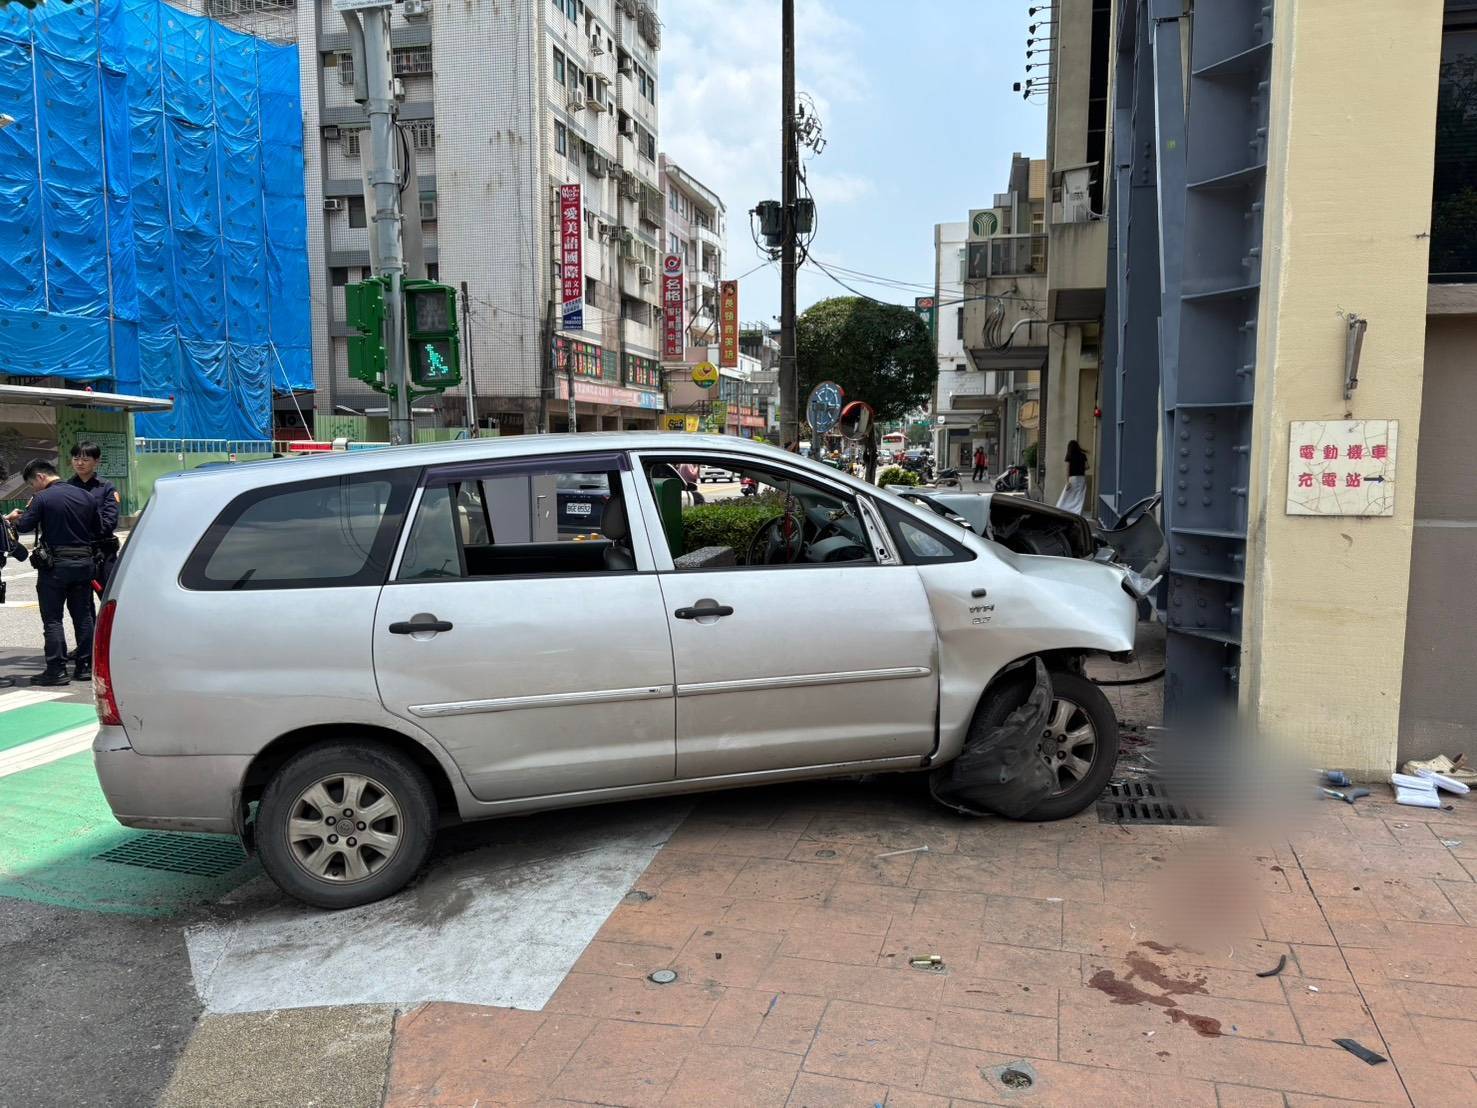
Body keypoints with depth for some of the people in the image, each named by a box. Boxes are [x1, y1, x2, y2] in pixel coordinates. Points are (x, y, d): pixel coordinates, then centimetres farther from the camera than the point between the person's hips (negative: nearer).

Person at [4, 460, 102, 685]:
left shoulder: (43, 498, -9)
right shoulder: (87, 496, 6)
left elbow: (24, 526, -10)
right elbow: (99, 532, 9)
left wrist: (14, 518, 10)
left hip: (54, 565, -5)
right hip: (84, 562, 5)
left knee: (52, 619, 2)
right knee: (83, 616, 11)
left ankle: (56, 670, 0)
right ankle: (85, 667, 14)